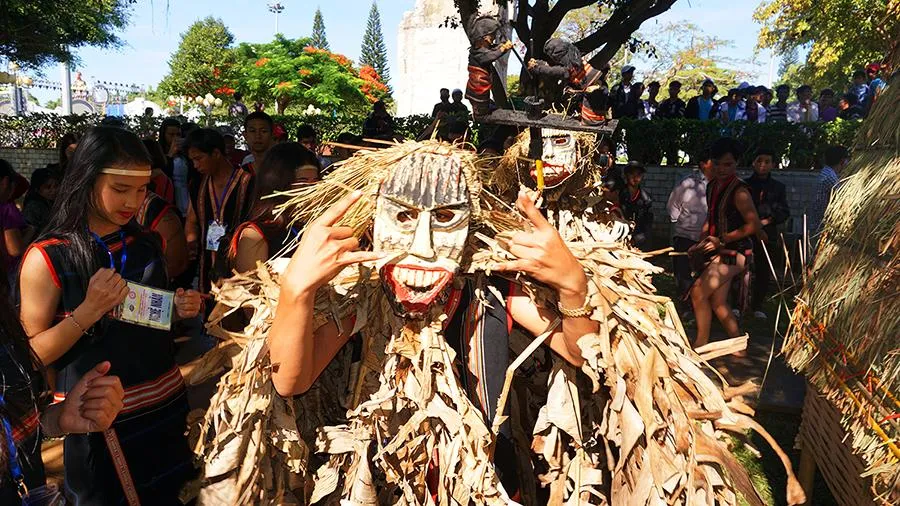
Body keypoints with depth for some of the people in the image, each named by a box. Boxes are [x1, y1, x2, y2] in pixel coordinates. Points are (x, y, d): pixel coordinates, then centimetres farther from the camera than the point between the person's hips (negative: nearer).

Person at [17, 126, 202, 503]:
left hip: (166, 404, 5)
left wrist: (179, 310, -4)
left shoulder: (148, 245, 2)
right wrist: (90, 310, -25)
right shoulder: (47, 259, -13)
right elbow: (32, 356, -12)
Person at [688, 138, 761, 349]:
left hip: (734, 252, -8)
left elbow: (754, 225, -19)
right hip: (719, 252, 8)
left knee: (698, 292, -14)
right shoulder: (712, 187, 9)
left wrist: (721, 240, -17)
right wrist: (702, 242, 8)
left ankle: (701, 344, -1)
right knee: (718, 302, 11)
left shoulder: (739, 191, -16)